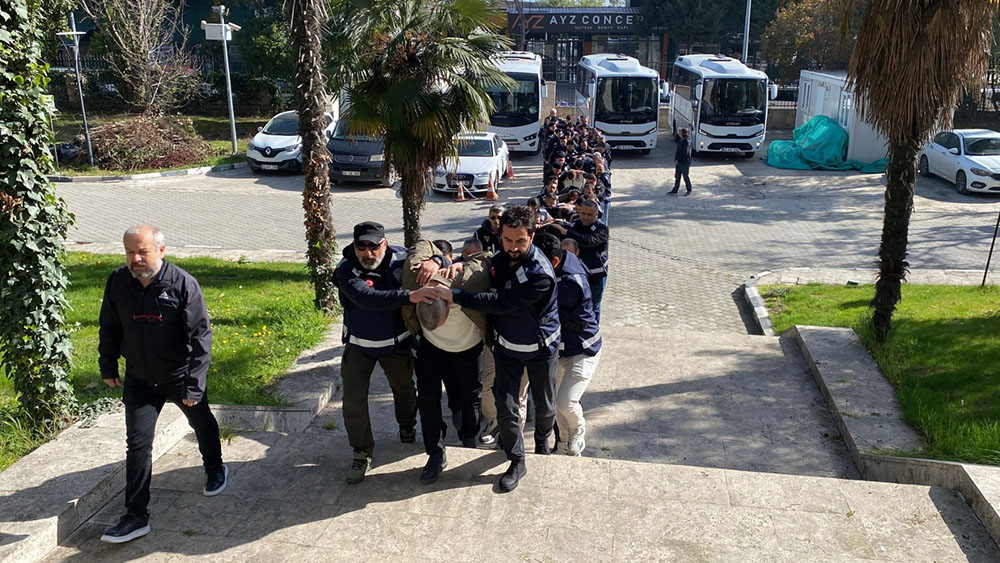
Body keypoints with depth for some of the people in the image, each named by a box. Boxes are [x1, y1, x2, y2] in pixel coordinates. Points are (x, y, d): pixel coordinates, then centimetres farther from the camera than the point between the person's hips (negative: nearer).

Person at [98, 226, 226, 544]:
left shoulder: (183, 285, -23)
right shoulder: (117, 283, -10)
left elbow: (200, 337, -20)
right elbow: (109, 329, 7)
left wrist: (193, 385, -22)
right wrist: (107, 367, 12)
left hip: (181, 376, -2)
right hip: (139, 380, 2)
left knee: (202, 424, 21)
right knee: (137, 444, 0)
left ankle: (214, 469, 50)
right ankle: (136, 517, 9)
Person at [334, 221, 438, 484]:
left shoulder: (401, 259, -17)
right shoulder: (346, 271, -26)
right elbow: (368, 298, -42)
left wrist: (434, 262, -33)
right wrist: (409, 296, -53)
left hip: (397, 344, 2)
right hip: (359, 345, -2)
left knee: (404, 389, 22)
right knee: (353, 400, -5)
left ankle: (407, 431, 51)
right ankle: (362, 454, 15)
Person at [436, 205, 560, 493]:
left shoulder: (540, 274, -32)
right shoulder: (501, 258, -10)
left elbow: (500, 303, -35)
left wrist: (454, 296, -35)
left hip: (540, 349, -4)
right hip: (506, 347, 4)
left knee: (545, 406, 16)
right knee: (505, 407, 1)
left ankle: (542, 442, 47)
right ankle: (517, 462, 21)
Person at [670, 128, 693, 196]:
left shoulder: (687, 142, -16)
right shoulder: (680, 141, 12)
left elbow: (685, 153, -20)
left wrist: (677, 160, -18)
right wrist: (676, 159, 10)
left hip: (684, 162, -8)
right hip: (678, 162, 8)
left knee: (685, 176, 3)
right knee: (677, 176, 6)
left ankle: (689, 190, 18)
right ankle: (674, 191, 7)